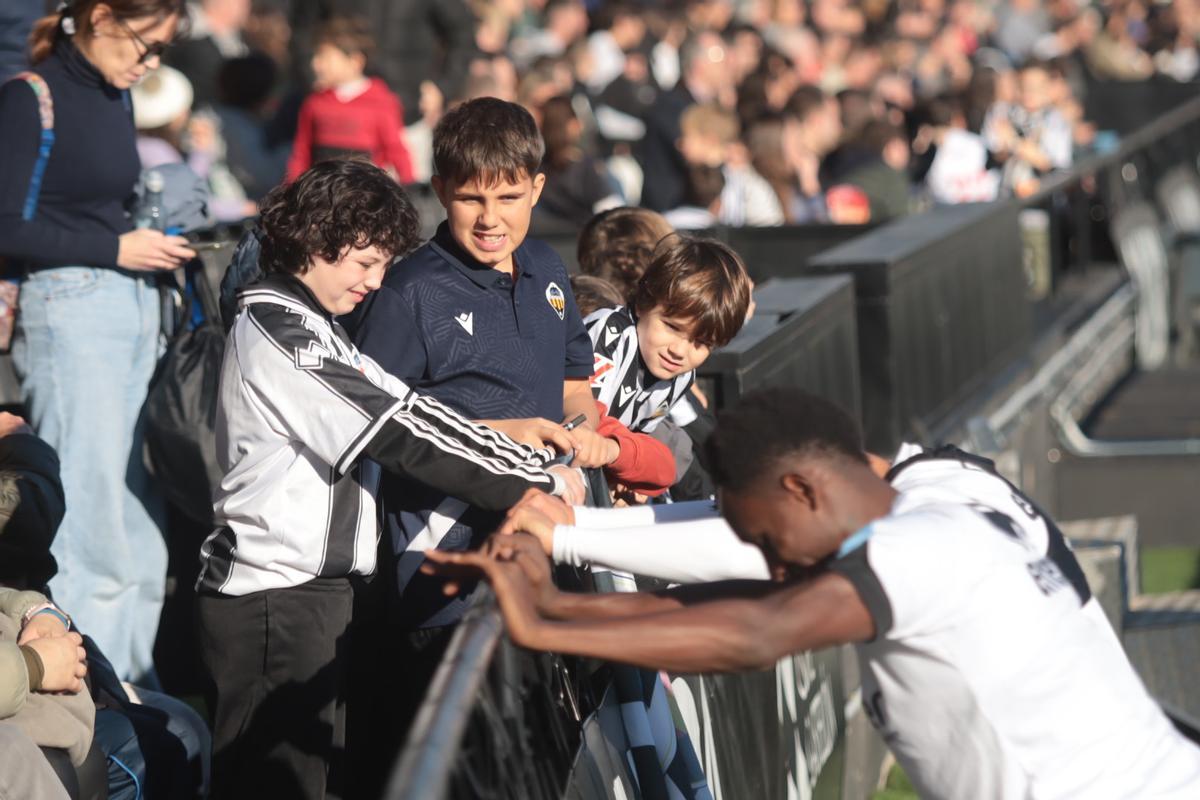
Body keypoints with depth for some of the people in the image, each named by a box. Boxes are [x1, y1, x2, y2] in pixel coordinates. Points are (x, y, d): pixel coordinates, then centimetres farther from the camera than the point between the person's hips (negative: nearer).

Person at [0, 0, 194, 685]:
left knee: (138, 511, 10)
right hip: (70, 311, -8)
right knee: (90, 512, -6)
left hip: (135, 304, 8)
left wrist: (154, 241, 7)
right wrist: (116, 248, -13)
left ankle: (135, 686, 19)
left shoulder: (114, 95, 13)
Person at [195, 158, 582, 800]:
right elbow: (403, 432, -17)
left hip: (313, 592, 10)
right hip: (274, 600, -10)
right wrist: (540, 477, -10)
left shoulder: (310, 327, 17)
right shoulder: (278, 331, -15)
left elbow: (398, 407, 14)